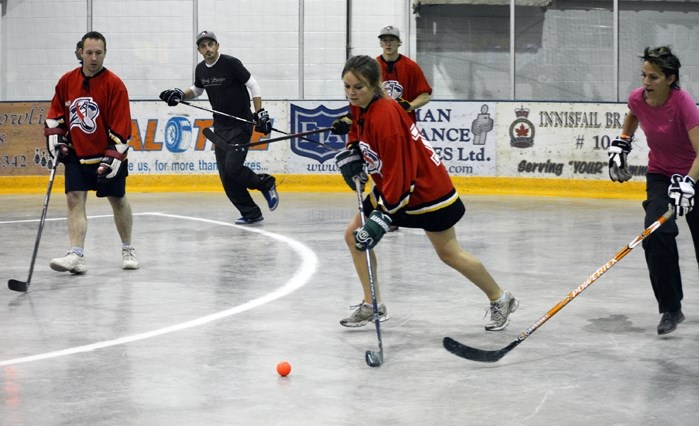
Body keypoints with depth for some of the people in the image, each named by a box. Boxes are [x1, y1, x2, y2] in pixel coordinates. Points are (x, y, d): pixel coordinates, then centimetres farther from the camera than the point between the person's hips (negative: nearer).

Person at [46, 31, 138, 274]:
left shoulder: (114, 84, -14)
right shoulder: (67, 81, -1)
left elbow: (121, 126, -15)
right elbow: (55, 113, 13)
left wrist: (112, 158, -20)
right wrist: (55, 138, 2)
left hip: (108, 155, -3)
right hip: (76, 154, 3)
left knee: (118, 200, 8)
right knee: (74, 199, -9)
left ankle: (128, 249, 26)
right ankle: (76, 256, -16)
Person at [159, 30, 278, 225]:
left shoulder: (231, 63, -14)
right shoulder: (201, 70, 5)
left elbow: (253, 85, -10)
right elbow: (197, 90, 24)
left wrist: (260, 113, -16)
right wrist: (179, 94, 5)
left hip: (241, 124, -7)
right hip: (220, 126, 7)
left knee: (233, 168, -18)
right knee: (225, 176, 0)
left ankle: (266, 184, 8)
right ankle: (251, 213, 8)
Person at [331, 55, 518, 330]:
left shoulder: (385, 114, -30)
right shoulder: (359, 107, -5)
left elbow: (398, 173, -30)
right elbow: (357, 130, 20)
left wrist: (383, 216, -30)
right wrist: (350, 154, 0)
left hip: (426, 188, -9)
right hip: (389, 184, 9)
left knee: (448, 253, 1)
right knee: (354, 235, 3)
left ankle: (500, 300, 20)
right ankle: (372, 305, 13)